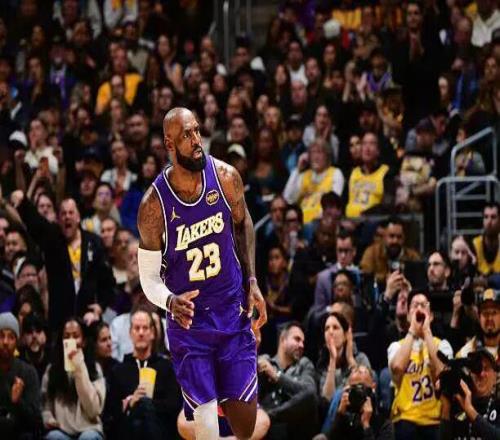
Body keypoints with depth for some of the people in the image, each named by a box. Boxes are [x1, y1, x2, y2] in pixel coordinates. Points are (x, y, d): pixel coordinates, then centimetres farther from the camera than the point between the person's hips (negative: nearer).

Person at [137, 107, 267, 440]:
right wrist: (170, 302, -29)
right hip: (189, 321, -3)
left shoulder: (225, 177, -9)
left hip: (233, 312, 3)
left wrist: (252, 281, 6)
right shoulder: (155, 204, -17)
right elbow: (149, 277, -8)